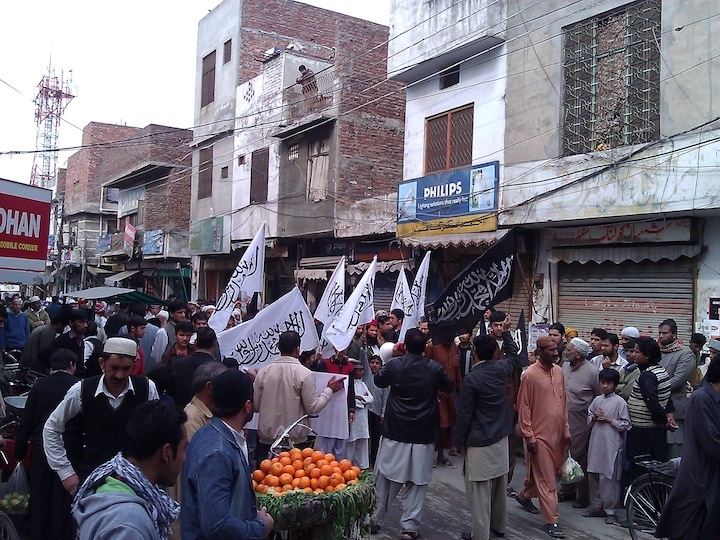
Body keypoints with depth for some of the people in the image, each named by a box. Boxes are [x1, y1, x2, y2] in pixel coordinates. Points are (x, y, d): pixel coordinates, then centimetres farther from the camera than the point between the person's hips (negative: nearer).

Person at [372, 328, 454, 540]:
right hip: (424, 435, 0)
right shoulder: (435, 368, -7)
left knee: (385, 479, 13)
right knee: (417, 482, 8)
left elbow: (378, 380, 11)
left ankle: (374, 519, 24)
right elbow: (449, 386, 12)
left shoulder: (394, 364, -9)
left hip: (395, 433, 0)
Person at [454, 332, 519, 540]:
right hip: (500, 438, 7)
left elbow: (464, 414, -15)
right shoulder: (501, 369, -2)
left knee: (479, 491, 2)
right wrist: (505, 333, 32)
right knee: (499, 486, 19)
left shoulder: (471, 379, -18)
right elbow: (512, 353, 22)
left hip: (479, 442, -7)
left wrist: (459, 442, -4)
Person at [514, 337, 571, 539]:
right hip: (539, 435, -7)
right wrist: (529, 437, -13)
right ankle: (551, 522, 10)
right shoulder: (530, 375, -16)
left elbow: (563, 402, 12)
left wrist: (566, 430, 11)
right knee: (547, 480, 0)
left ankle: (525, 496, 43)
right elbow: (523, 408, -13)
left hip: (556, 433, 7)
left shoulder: (558, 371, 4)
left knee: (541, 473, 20)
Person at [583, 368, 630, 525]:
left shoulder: (620, 402, -6)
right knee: (593, 475, 10)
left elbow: (625, 425, -8)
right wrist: (595, 418, -2)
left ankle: (609, 511, 9)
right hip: (596, 443, 6)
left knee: (609, 478, -2)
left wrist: (608, 419, -12)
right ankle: (597, 506, 23)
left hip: (611, 446, -6)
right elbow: (589, 419, 19)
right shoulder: (597, 400, 10)